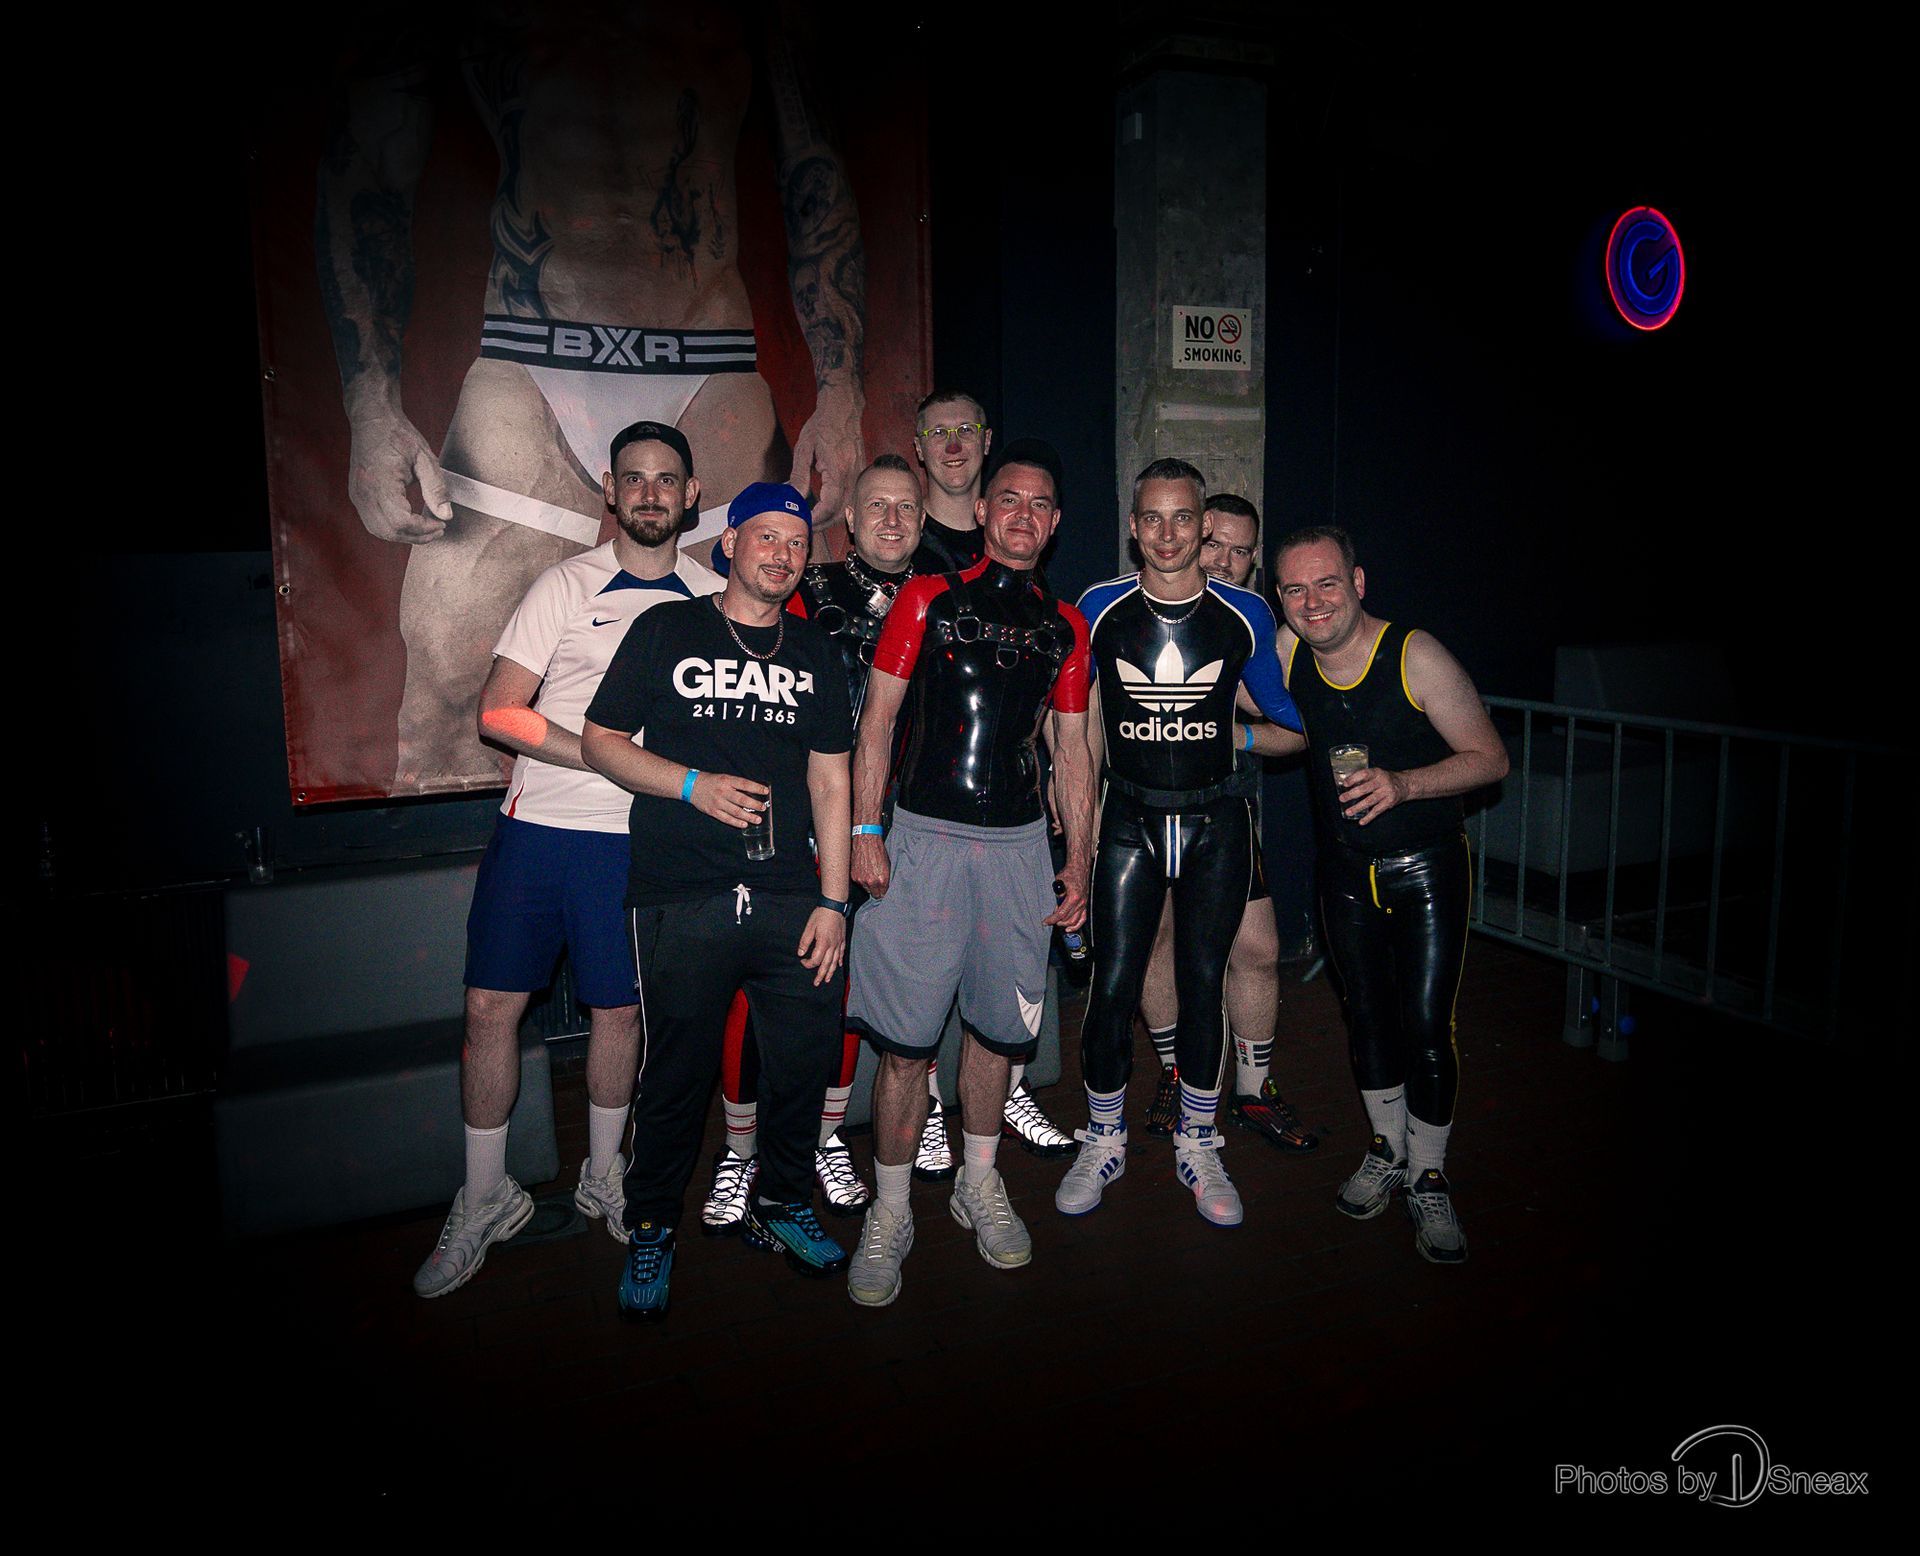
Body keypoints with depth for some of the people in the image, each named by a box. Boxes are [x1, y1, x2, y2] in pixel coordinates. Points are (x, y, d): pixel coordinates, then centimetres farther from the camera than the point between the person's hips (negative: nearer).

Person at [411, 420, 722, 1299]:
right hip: (538, 828, -1)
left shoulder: (712, 600, 7)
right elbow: (498, 713, -6)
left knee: (618, 1011, 8)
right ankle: (484, 1200, 19)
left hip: (636, 842, 1)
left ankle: (603, 1176, 30)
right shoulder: (567, 586, 0)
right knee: (491, 1006, 1)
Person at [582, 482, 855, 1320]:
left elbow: (829, 779, 11)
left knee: (807, 1056, 6)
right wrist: (695, 785, -11)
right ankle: (650, 1230, 25)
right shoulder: (667, 630, 6)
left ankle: (780, 1205, 30)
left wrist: (833, 900, 4)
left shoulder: (814, 652, 14)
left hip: (791, 898, 3)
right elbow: (599, 741, 4)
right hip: (682, 900, -3)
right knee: (677, 1069, 3)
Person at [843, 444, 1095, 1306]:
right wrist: (866, 831, -8)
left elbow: (1071, 752, 13)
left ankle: (979, 1186, 31)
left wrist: (1078, 861, 9)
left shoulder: (1064, 624, 11)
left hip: (1018, 846, 3)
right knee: (904, 1035, -3)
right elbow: (876, 718, 0)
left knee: (997, 1025, 12)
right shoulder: (927, 599, 2)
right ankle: (889, 1212, 13)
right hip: (924, 838, -3)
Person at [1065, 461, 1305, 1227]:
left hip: (1215, 819, 1)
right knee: (1112, 986, -1)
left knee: (1203, 985, 8)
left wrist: (1235, 737, -4)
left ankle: (1197, 1145, 25)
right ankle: (1103, 1141, 20)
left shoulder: (1245, 615, -1)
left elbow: (1295, 728, 9)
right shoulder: (1099, 608, -2)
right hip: (1128, 818, 0)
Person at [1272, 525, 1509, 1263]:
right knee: (1366, 1016, 14)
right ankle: (1388, 1152, 35)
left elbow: (1490, 758, -15)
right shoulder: (1285, 655, -7)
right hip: (1345, 871, 4)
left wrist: (1402, 784, -29)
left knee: (1427, 1026, -6)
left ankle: (1429, 1180, 14)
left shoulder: (1415, 655, -18)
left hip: (1428, 868, -4)